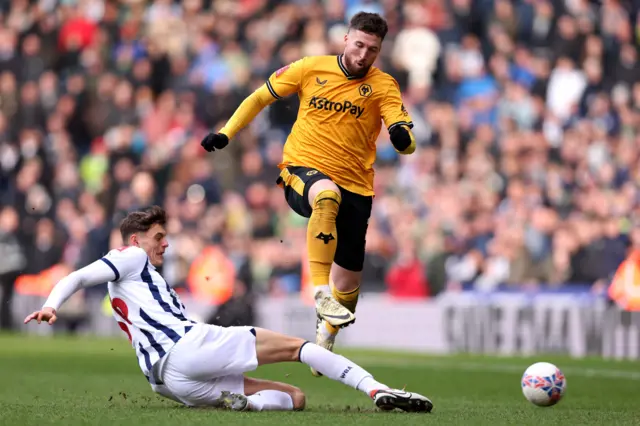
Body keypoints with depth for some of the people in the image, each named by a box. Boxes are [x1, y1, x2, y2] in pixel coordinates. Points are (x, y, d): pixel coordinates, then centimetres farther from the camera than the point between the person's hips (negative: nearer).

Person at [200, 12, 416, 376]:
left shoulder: (382, 85, -2)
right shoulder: (311, 69, 1)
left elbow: (408, 143, -13)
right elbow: (260, 98, 13)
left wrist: (403, 137, -37)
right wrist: (225, 133, 4)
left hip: (355, 187, 2)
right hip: (302, 170, -2)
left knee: (348, 285, 6)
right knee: (327, 195, -40)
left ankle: (323, 344, 37)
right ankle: (321, 292, -38)